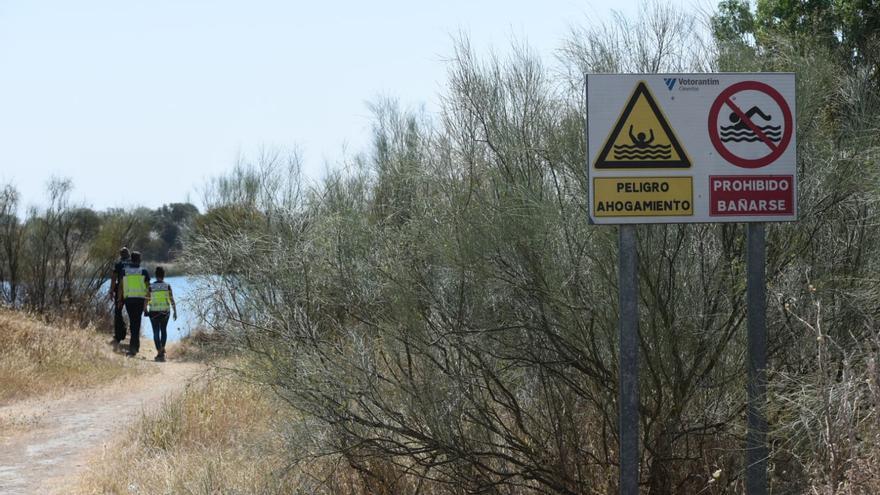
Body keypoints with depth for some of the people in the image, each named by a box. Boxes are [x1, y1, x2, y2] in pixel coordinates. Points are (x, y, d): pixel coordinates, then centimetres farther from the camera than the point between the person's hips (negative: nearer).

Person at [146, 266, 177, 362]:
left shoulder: (151, 286, -5)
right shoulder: (167, 286, -5)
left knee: (156, 332, 5)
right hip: (165, 312, 1)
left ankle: (159, 353, -3)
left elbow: (147, 300, -3)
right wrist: (175, 312, -1)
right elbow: (172, 300, -7)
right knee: (164, 330, 22)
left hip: (154, 312, -1)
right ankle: (162, 348, 14)